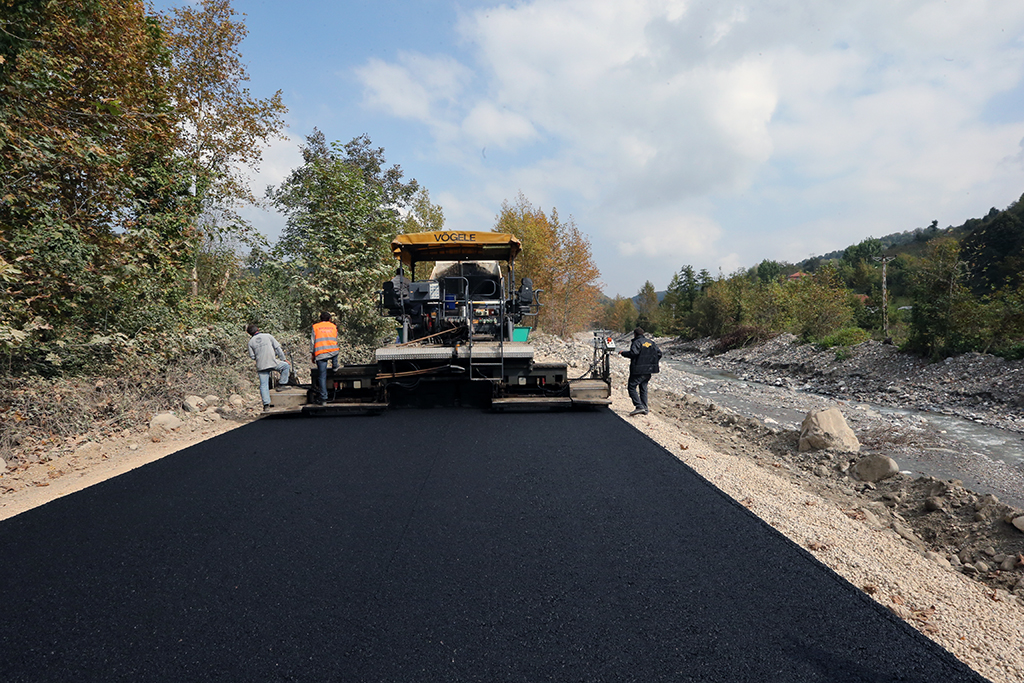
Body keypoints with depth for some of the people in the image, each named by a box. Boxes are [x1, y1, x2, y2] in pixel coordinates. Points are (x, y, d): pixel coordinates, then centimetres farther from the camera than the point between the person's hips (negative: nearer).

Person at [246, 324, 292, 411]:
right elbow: (277, 348, 3)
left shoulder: (251, 342, 7)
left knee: (263, 385, 6)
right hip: (273, 363, -2)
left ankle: (266, 404, 0)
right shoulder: (268, 336, 4)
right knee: (286, 366, 23)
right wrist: (284, 359, 12)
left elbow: (252, 356, 7)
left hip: (261, 366, 2)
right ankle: (281, 384, 16)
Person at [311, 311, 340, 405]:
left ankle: (323, 398, 1)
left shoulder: (315, 327, 10)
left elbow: (312, 341, 7)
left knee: (322, 376, 1)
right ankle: (334, 367, 40)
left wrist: (312, 354, 14)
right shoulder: (333, 327, 16)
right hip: (333, 351, 1)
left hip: (320, 354, -1)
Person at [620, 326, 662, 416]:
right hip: (648, 371, 8)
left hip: (638, 370, -8)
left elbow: (633, 353, -24)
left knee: (632, 387, -3)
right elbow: (659, 353, 12)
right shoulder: (651, 342, 14)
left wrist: (623, 353, -9)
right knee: (643, 388, 15)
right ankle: (645, 408, 13)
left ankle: (639, 406, -15)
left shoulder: (637, 342, -9)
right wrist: (652, 363, 20)